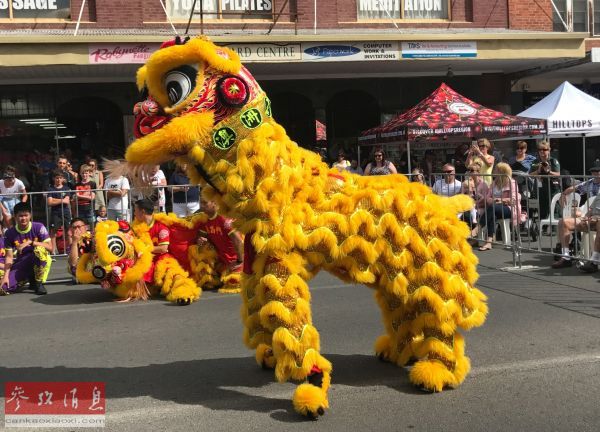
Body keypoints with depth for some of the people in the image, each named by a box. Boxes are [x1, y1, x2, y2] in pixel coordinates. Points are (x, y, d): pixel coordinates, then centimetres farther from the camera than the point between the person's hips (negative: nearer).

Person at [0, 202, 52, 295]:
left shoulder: (38, 227, -11)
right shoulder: (10, 233, -5)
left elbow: (50, 248, -18)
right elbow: (9, 256, -5)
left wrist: (30, 242, -28)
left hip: (40, 261, -2)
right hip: (21, 264, 3)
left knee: (39, 249, -38)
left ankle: (39, 283, -16)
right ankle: (30, 279, 12)